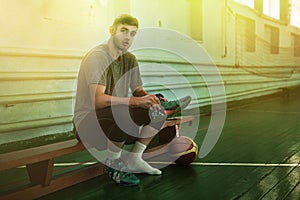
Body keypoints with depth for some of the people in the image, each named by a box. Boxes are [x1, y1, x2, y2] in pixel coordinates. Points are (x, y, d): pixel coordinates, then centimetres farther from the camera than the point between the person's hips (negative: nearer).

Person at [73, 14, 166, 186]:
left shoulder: (130, 59, 9)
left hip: (117, 114, 8)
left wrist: (148, 97, -10)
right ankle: (112, 163, -9)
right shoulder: (97, 57, -17)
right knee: (126, 116, -36)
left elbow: (137, 90, 15)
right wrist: (135, 101, -32)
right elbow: (98, 100, -28)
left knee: (158, 112, -4)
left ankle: (134, 160, 8)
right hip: (88, 120, -8)